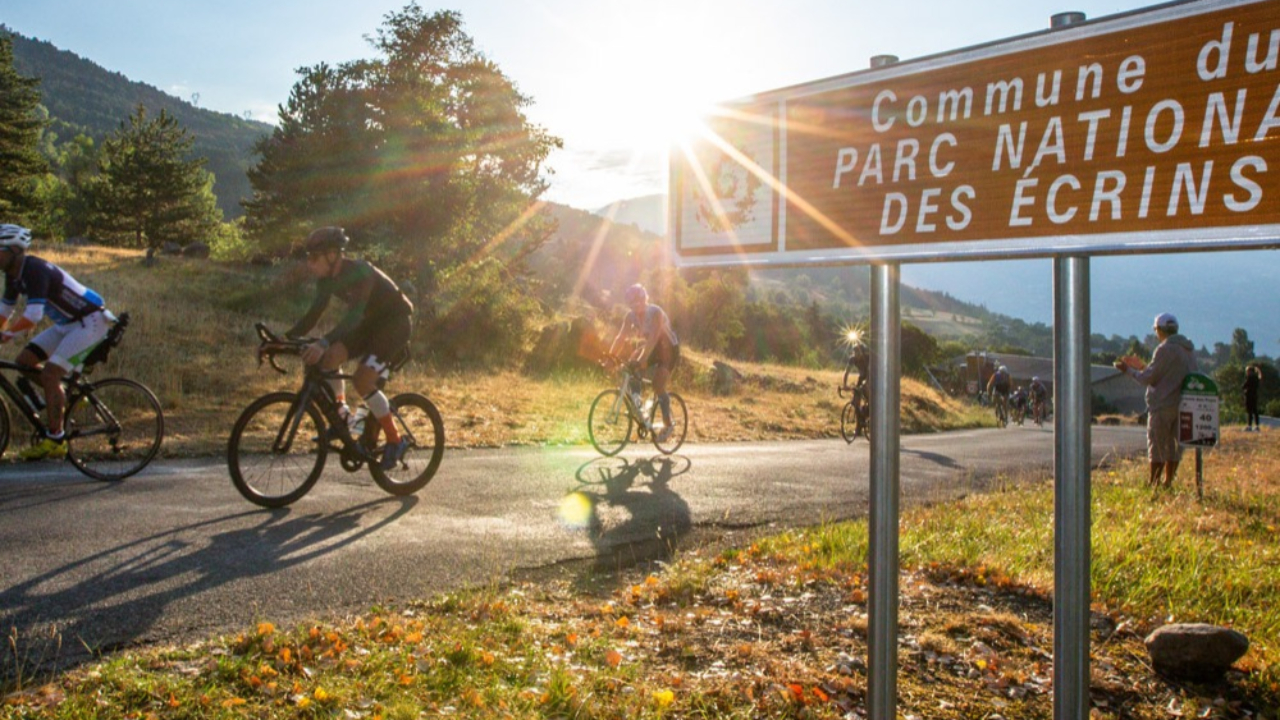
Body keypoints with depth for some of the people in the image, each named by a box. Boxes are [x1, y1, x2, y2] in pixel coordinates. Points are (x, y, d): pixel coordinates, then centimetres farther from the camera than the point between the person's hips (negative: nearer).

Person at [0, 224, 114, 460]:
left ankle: (54, 441, -8)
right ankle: (66, 397, 18)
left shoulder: (35, 270, -24)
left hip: (90, 321, -9)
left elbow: (33, 316, -32)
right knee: (24, 360, 3)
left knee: (49, 374, -15)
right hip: (68, 323, 9)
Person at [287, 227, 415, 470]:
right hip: (371, 322, 8)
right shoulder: (327, 278, -4)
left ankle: (395, 441, -7)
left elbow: (355, 314, -40)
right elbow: (314, 313, -2)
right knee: (329, 358, -11)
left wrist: (323, 343, -52)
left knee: (362, 379, -20)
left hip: (395, 322, -8)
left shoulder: (359, 272, -28)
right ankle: (340, 416, 8)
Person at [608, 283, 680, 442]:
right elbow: (620, 337, -15)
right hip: (649, 348, 6)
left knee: (658, 387, -18)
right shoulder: (631, 316, -9)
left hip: (667, 349, -6)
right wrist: (610, 356, -26)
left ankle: (668, 425, -5)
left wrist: (643, 359, -48)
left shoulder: (655, 313, -27)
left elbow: (653, 338, -37)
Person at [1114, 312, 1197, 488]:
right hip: (1183, 405, 8)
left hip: (1163, 404, -8)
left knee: (1157, 444, -3)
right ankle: (1168, 481, 14)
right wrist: (1141, 366, 24)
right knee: (1174, 443, 11)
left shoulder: (1165, 349, -13)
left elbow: (1149, 378, -12)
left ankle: (1153, 482, 0)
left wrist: (1128, 370, 2)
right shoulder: (1189, 348, 13)